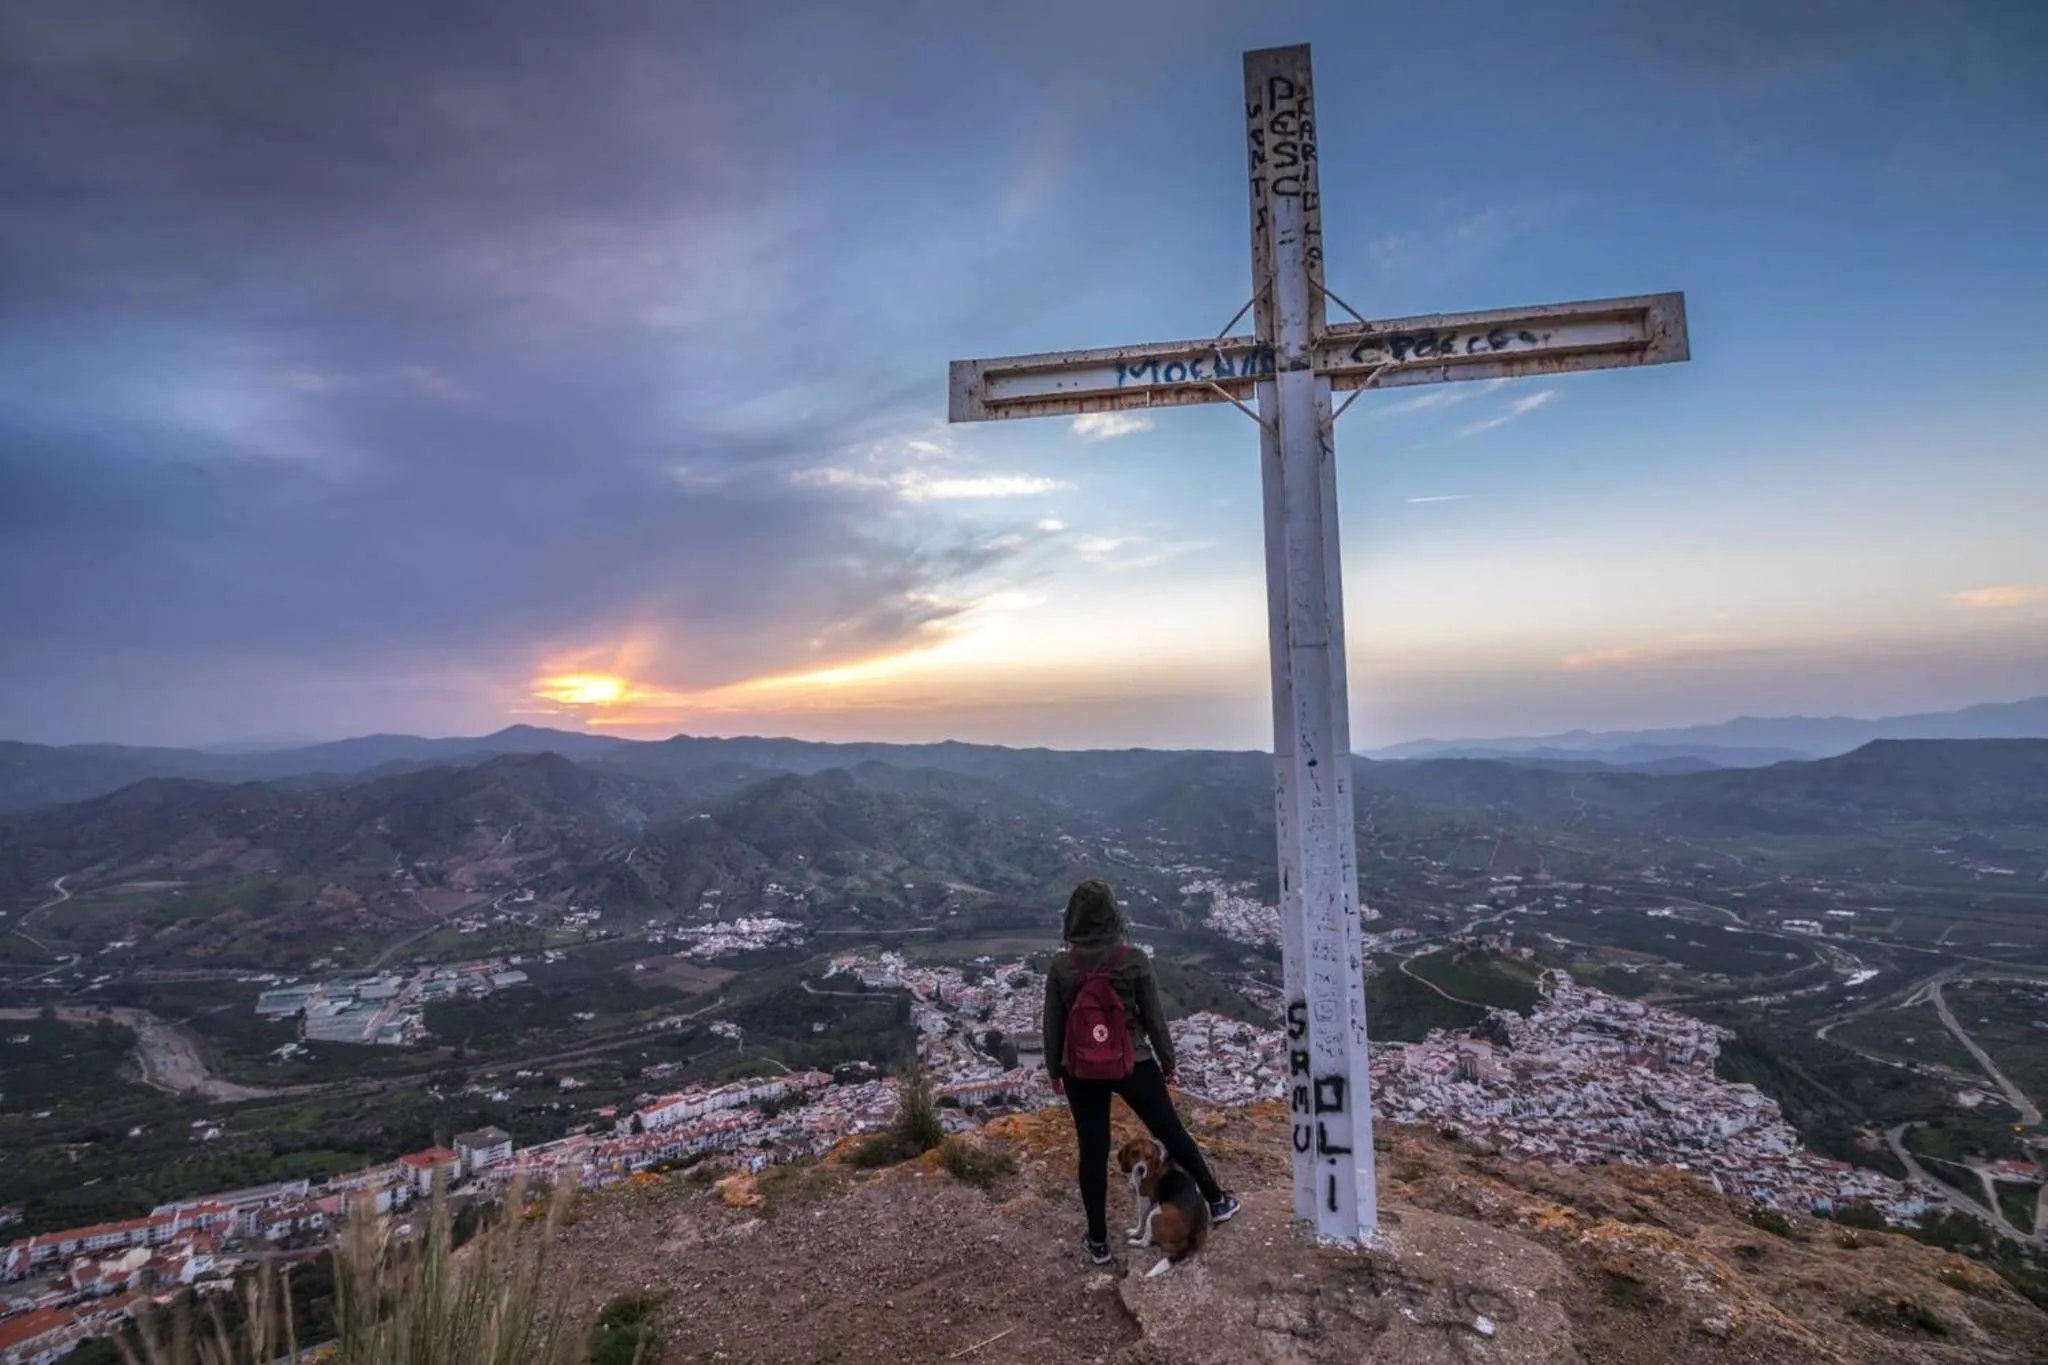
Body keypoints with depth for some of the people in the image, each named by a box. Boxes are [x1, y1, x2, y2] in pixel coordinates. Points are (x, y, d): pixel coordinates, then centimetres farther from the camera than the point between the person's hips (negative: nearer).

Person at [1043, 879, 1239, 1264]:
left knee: (1093, 1153, 13)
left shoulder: (1061, 967, -12)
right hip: (1132, 1063, 0)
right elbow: (1153, 1016, -6)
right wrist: (1167, 1060, 8)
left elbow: (1053, 1025, -3)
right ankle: (1216, 1201, 36)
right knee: (1172, 1134, 18)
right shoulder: (1133, 959, -14)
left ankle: (1099, 1242, 24)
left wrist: (1054, 1070, 12)